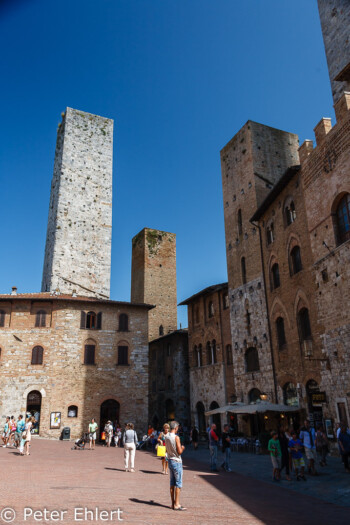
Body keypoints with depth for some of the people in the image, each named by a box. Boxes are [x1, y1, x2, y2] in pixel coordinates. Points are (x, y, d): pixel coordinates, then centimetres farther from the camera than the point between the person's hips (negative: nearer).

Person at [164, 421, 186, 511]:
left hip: (170, 460, 7)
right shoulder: (176, 437, -18)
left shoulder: (166, 436, 4)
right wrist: (182, 448, 2)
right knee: (178, 484, 0)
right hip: (176, 461, -7)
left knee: (172, 483, 13)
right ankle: (177, 504, 3)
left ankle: (173, 503, 18)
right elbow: (179, 452, -18)